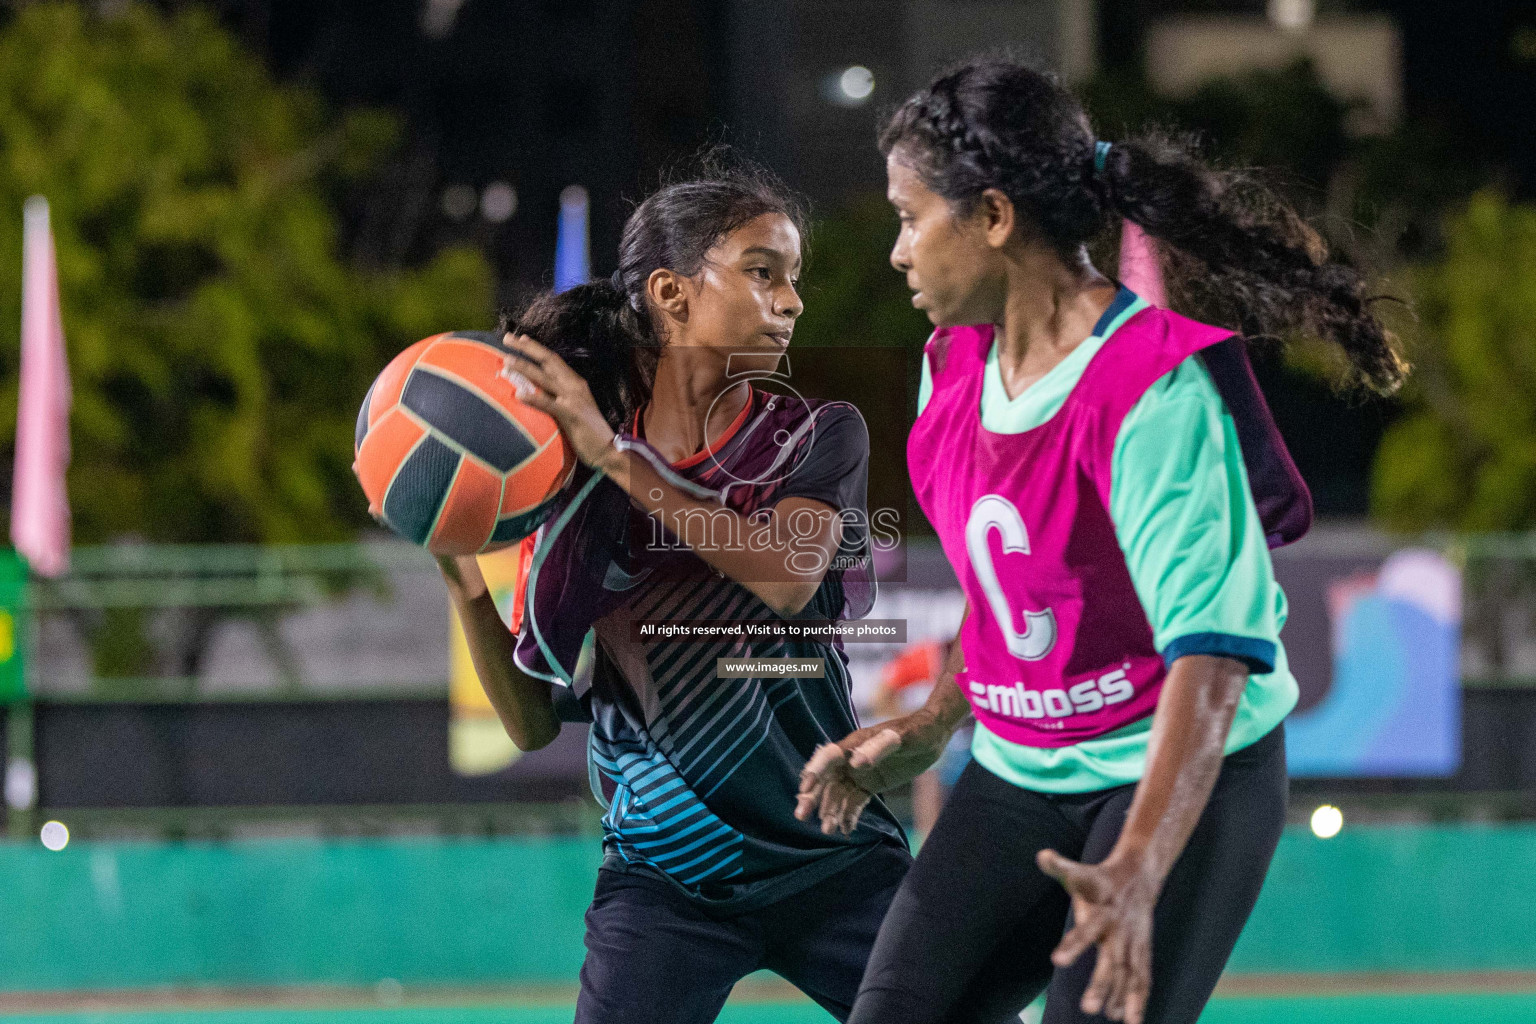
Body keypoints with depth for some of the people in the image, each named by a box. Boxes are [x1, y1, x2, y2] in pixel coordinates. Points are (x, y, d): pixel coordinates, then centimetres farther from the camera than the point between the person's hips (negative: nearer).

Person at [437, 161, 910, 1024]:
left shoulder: (821, 437, 0)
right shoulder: (577, 484, 0)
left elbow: (788, 577, -22)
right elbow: (533, 723, 1)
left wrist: (617, 460, -23)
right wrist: (464, 579, -14)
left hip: (833, 863, 1)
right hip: (666, 879, -1)